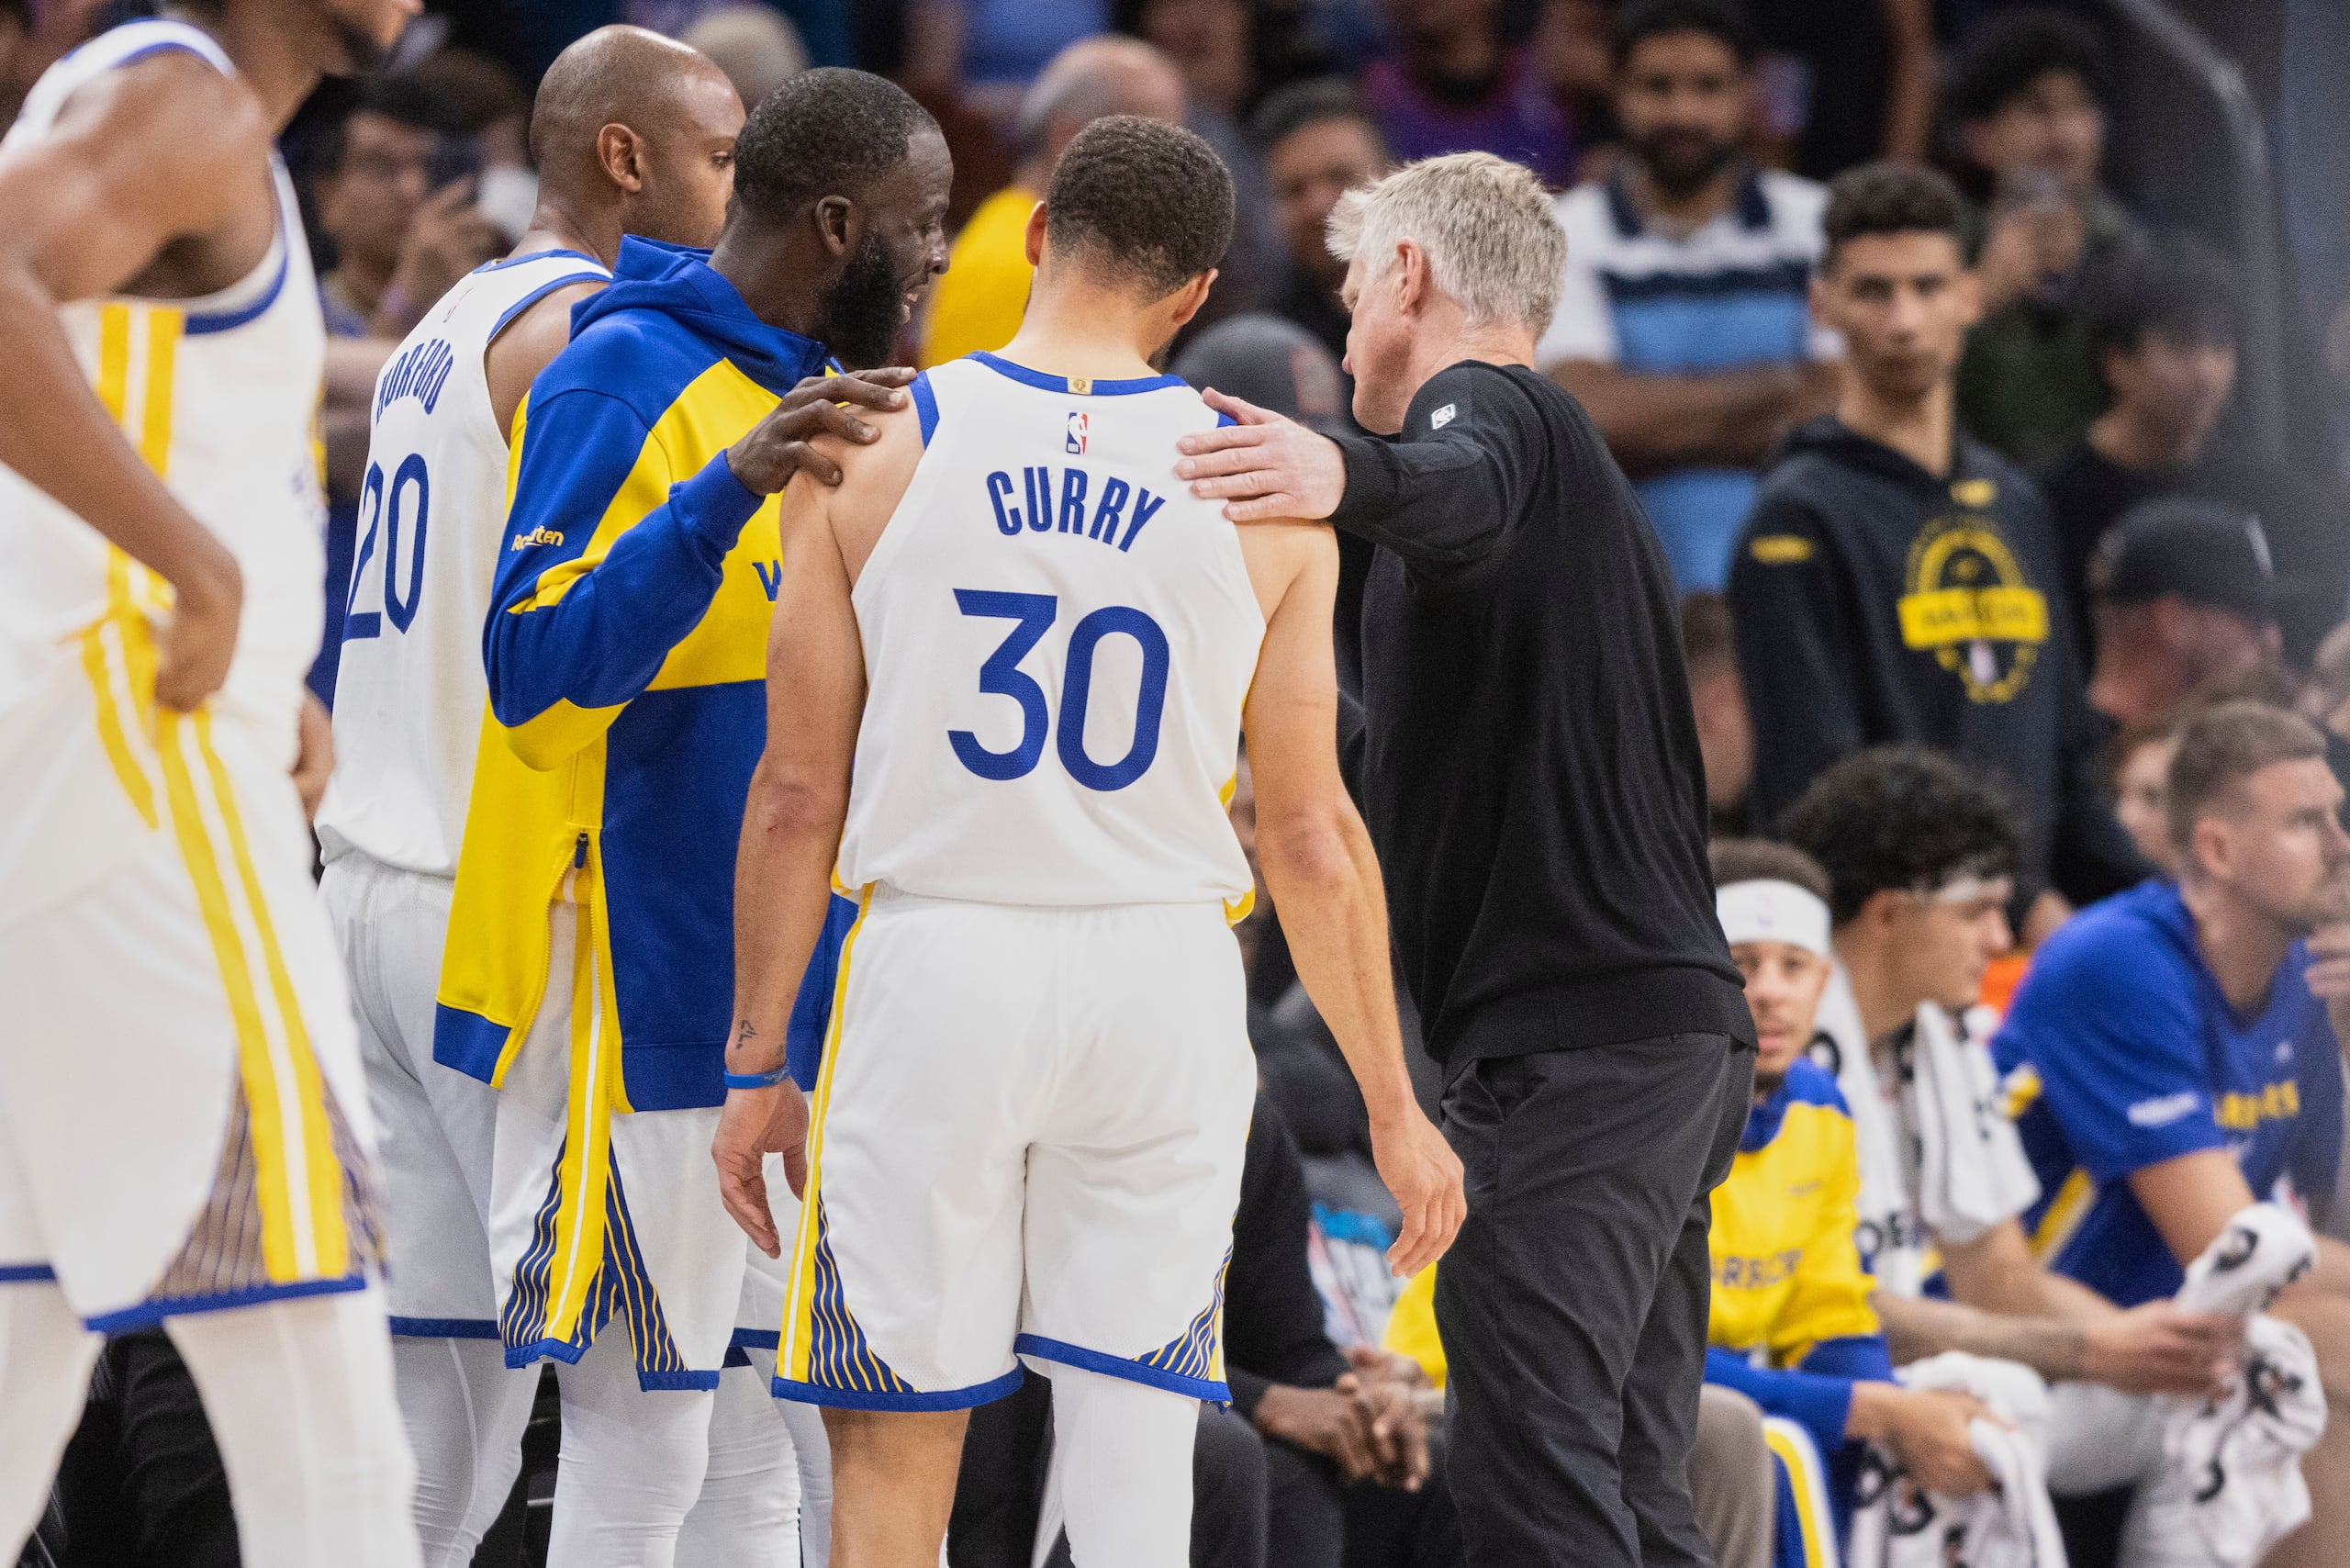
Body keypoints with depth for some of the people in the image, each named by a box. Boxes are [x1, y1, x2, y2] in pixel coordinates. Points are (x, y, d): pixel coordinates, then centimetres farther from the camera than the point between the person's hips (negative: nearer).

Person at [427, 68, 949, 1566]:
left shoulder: (809, 394, 17)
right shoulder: (627, 375, -11)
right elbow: (536, 665, -23)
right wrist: (728, 493, -32)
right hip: (652, 994, -9)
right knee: (640, 1435, -8)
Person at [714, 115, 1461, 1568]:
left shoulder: (874, 449, -2)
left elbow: (799, 794, 0)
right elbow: (1313, 836, 3)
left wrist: (755, 1064, 8)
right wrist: (1393, 1105, 12)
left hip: (936, 965, -1)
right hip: (1164, 978, 1)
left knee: (894, 1451, 7)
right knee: (1134, 1435, 6)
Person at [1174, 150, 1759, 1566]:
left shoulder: (1489, 406, -5)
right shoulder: (1572, 454, 29)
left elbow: (1464, 491, -31)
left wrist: (1349, 476, -52)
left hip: (1567, 1037, -10)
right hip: (1681, 1027, 10)